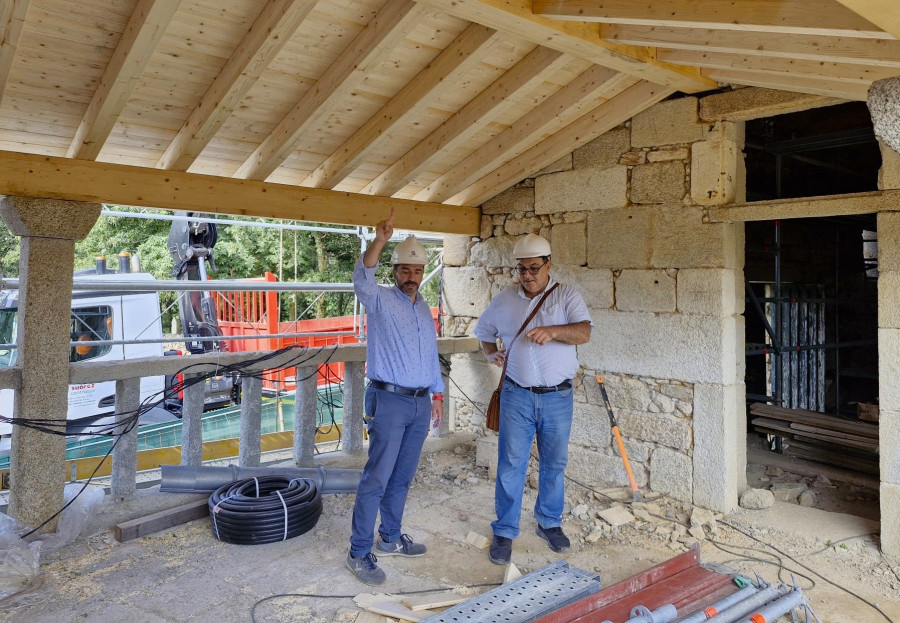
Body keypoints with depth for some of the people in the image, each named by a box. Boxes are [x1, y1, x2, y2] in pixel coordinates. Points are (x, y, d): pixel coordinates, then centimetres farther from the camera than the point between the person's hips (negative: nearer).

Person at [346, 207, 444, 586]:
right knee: (377, 478, -5)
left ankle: (390, 539, 29)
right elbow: (361, 280, -30)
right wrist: (380, 240, -43)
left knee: (402, 477, 15)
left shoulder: (424, 309, 14)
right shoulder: (380, 301, -6)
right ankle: (359, 553, 5)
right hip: (389, 402, -6)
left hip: (420, 404, 7)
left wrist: (437, 394, 18)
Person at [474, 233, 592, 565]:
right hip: (517, 395, 1)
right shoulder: (506, 299, 5)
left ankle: (549, 523, 33)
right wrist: (491, 353, 1)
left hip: (557, 397, 0)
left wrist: (552, 331, -36)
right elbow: (484, 330, 20)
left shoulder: (566, 295, -3)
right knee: (510, 465, 3)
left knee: (554, 464, 13)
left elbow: (584, 332, -19)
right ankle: (504, 531, 16)